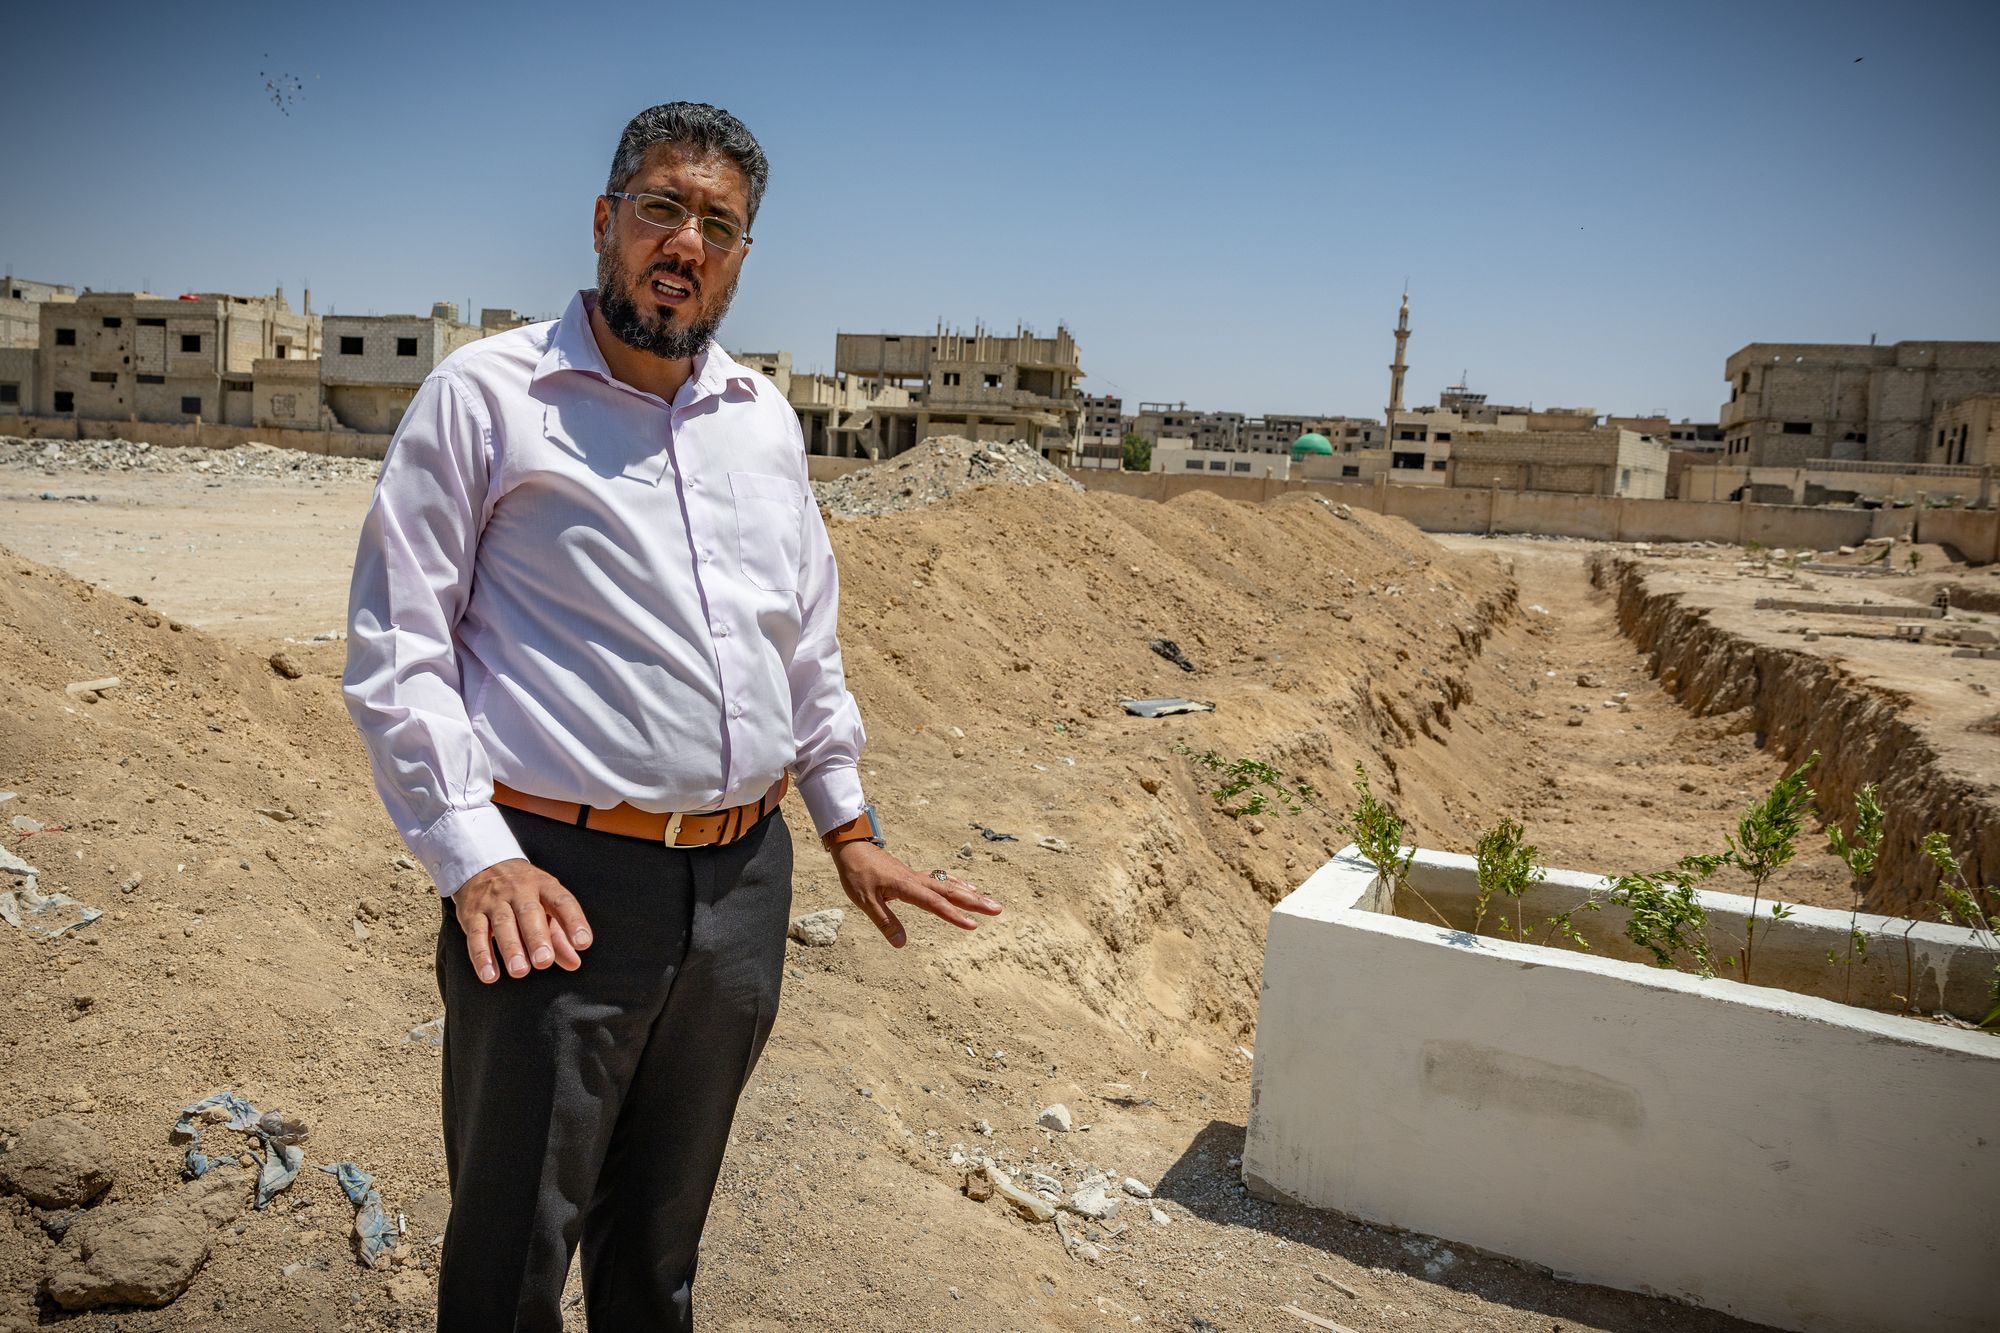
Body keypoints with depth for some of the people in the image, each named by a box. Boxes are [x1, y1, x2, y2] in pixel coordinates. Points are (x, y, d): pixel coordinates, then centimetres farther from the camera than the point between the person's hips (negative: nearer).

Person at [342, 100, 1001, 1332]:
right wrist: (474, 856, -16)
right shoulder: (484, 395, -3)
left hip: (744, 882, 5)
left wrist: (849, 825, 16)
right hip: (562, 883, -4)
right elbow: (396, 650, -7)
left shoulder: (765, 419, 12)